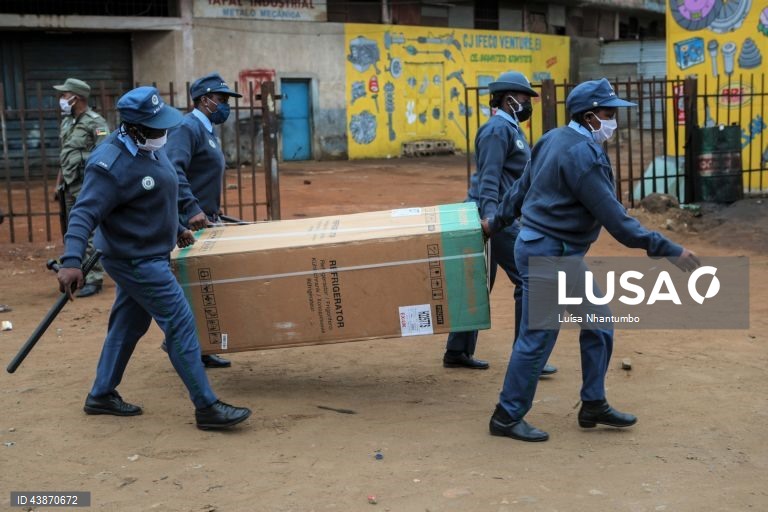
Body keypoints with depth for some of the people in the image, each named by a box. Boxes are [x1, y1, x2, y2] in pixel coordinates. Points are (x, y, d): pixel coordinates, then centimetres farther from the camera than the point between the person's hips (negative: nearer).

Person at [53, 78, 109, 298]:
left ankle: (94, 280, -3)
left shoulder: (95, 123, -11)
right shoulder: (66, 122, 14)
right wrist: (59, 183, 19)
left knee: (90, 234, -8)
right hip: (71, 187, 9)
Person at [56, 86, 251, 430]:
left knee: (129, 324, 18)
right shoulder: (112, 164, -24)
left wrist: (176, 229, 28)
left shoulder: (150, 148, 5)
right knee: (181, 324, -9)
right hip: (136, 260, -10)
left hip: (145, 256, 10)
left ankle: (102, 395, 31)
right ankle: (207, 408, -4)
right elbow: (84, 214, -29)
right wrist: (71, 261, -39)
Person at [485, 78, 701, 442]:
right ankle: (507, 417, 12)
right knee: (537, 339, -1)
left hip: (564, 255, 10)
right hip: (549, 254, -10)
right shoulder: (582, 154, -21)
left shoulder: (555, 139, 9)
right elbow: (615, 219, -23)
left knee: (598, 323, 14)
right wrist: (667, 250, -20)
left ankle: (593, 405, 24)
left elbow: (521, 188, 19)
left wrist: (497, 223, 31)